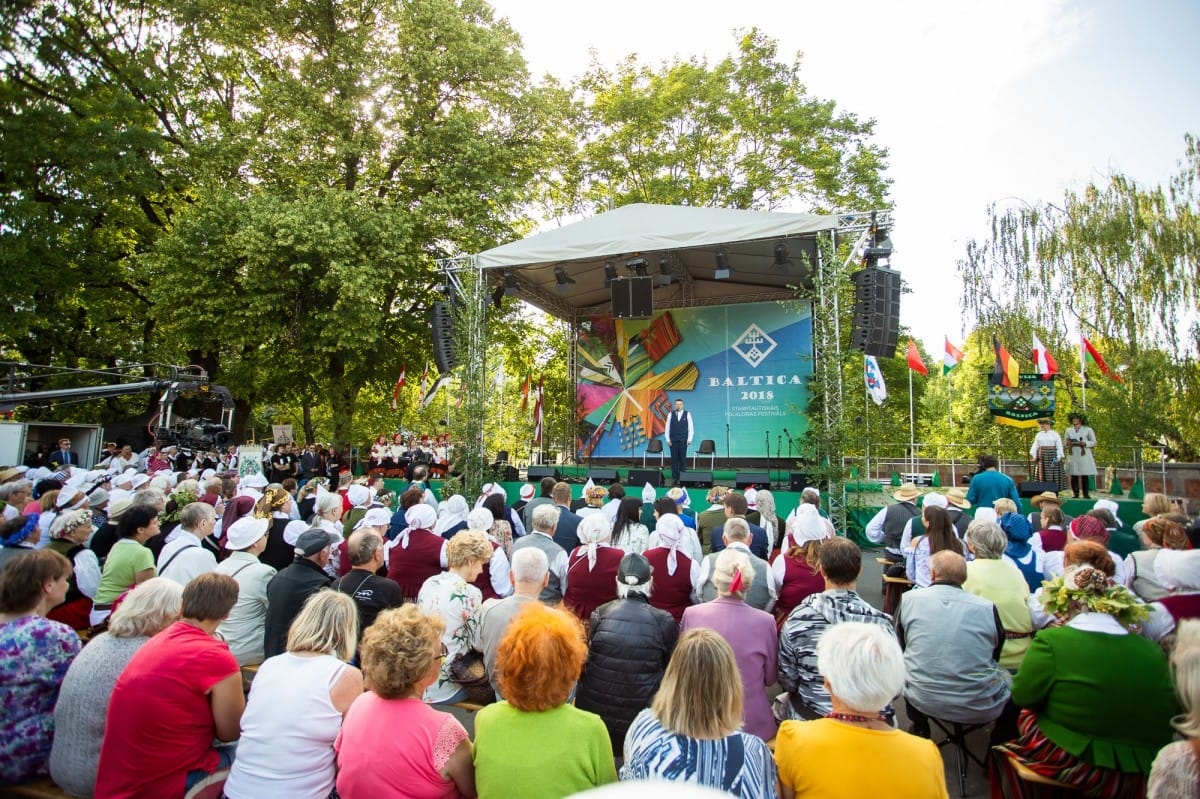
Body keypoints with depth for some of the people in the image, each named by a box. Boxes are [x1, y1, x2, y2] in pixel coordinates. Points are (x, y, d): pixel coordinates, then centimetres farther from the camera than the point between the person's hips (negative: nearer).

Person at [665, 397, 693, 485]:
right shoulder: (671, 414, 6)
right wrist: (668, 439, 1)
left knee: (683, 459, -1)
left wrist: (689, 439, -4)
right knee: (674, 459, 1)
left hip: (683, 440, -1)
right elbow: (667, 427, 7)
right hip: (673, 440, 1)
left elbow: (691, 428, 4)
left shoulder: (687, 414, 4)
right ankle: (675, 478, 6)